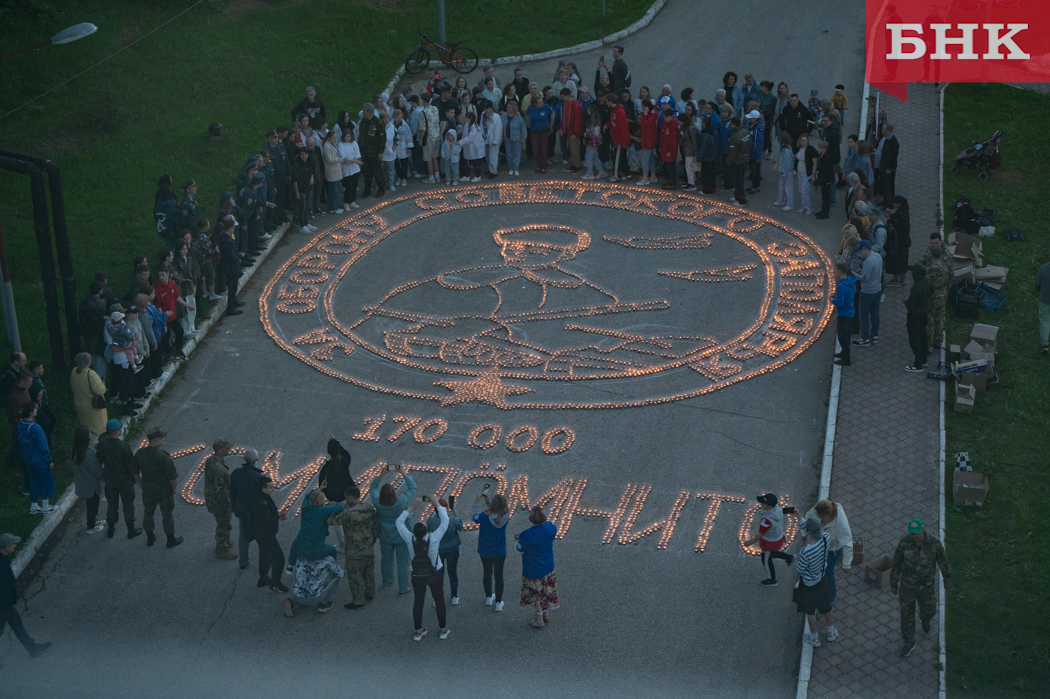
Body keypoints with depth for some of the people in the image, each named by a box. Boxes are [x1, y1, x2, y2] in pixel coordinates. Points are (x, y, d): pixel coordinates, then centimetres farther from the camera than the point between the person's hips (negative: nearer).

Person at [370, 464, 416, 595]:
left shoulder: (377, 502, -25)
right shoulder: (402, 502, -33)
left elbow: (373, 487, -5)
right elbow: (412, 488, -17)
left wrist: (382, 474, -10)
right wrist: (403, 473, -12)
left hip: (385, 537, 3)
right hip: (401, 538, -3)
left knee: (386, 559, 26)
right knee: (402, 562, 14)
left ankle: (387, 582, 47)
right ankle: (403, 589, 28)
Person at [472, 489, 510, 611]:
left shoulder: (484, 516, -27)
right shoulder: (505, 516, -18)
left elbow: (474, 517, -8)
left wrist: (477, 501, -4)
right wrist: (487, 501, -3)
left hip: (485, 552, -1)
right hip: (500, 552, 1)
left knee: (487, 573, 22)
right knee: (499, 575, 14)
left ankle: (489, 597, 41)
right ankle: (498, 602, 23)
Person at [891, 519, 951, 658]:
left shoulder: (934, 543, -25)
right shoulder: (904, 544, -24)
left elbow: (943, 561, -6)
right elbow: (896, 565, -10)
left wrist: (947, 579, 7)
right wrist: (893, 584, 0)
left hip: (927, 585, 1)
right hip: (907, 585, -1)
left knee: (928, 611, 22)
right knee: (907, 614, 13)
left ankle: (924, 619, 61)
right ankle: (909, 642, 35)